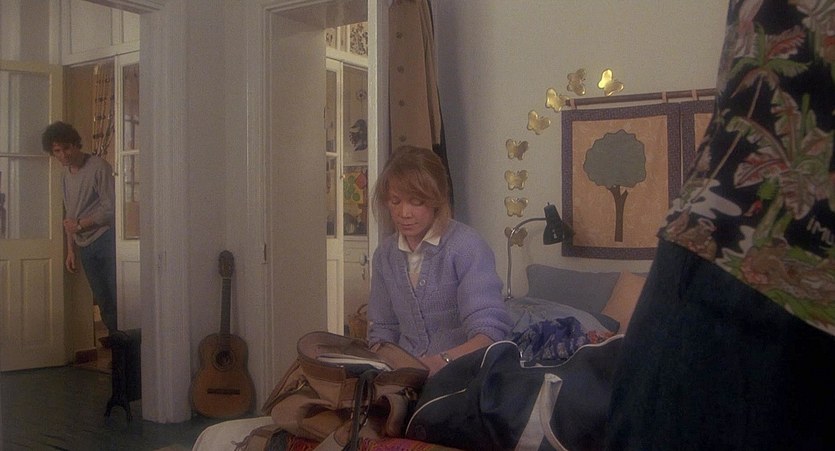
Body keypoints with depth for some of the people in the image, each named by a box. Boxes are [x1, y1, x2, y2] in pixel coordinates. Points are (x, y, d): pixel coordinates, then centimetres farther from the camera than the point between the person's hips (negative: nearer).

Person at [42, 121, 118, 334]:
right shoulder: (66, 176, 15)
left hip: (105, 239, -7)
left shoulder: (98, 167, -9)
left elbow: (111, 209, -14)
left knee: (117, 298, -11)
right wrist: (70, 250, 18)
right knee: (103, 301, 7)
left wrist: (79, 225, -7)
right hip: (85, 247, 7)